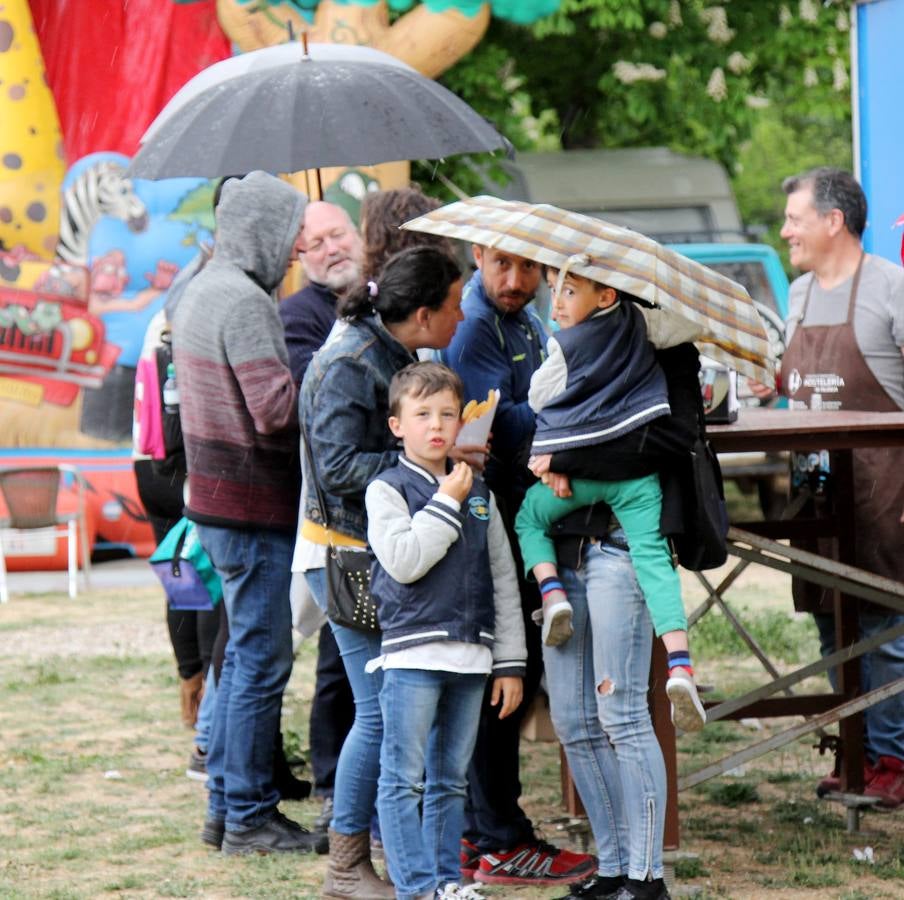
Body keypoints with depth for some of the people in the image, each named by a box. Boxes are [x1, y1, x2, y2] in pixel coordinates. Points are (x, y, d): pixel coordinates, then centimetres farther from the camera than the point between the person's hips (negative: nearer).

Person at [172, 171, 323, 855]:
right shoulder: (244, 303, -18)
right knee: (262, 660, -3)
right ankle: (249, 817, 3)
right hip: (254, 509, -10)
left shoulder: (202, 290, 14)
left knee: (245, 652, 17)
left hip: (218, 499, 10)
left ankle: (226, 804, 23)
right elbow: (277, 410, -26)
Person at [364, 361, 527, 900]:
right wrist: (447, 503, -12)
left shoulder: (479, 495, 13)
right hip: (413, 652, -5)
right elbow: (404, 561, -18)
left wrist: (510, 663, 11)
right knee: (405, 778, -5)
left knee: (451, 778, 11)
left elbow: (504, 580, 14)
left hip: (471, 654, 5)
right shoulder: (387, 490, -2)